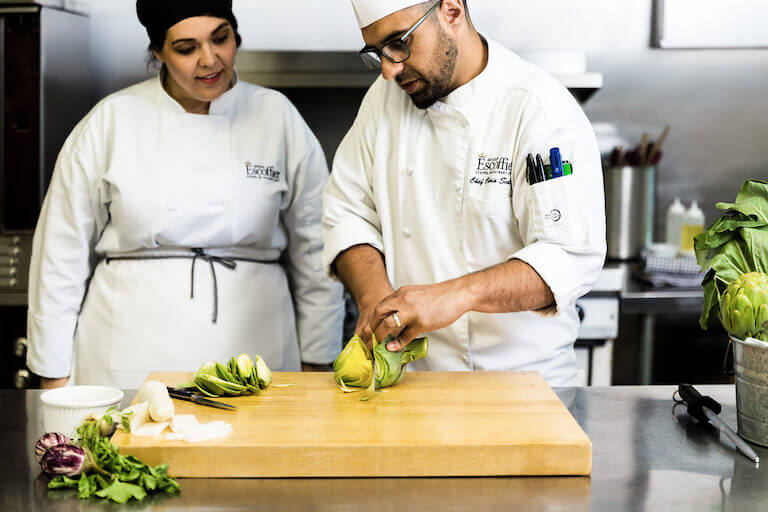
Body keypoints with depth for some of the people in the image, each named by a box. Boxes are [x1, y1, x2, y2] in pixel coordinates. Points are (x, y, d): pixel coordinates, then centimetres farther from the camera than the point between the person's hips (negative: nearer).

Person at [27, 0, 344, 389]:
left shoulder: (277, 117, 2)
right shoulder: (111, 121, 0)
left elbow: (315, 253, 6)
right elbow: (63, 251, 4)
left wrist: (315, 364, 6)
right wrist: (54, 373, 3)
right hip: (131, 357, 0)